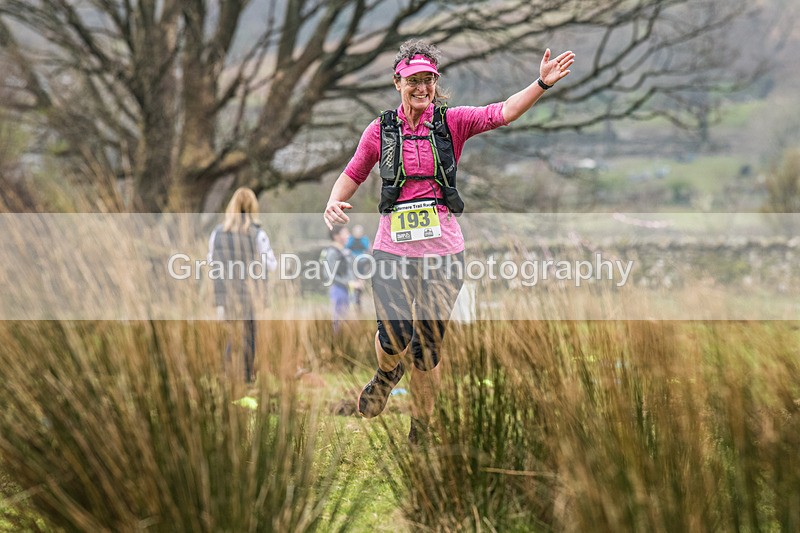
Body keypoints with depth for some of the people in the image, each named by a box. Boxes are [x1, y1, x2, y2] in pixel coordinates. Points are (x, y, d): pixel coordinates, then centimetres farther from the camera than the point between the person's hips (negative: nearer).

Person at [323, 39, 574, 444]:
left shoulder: (452, 122, 3)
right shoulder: (380, 130, 5)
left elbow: (504, 112, -10)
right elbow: (352, 175, 16)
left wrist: (543, 83, -25)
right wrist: (335, 201, -5)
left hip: (443, 250, 0)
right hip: (393, 249, 0)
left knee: (428, 347, 1)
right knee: (394, 337, -13)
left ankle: (420, 432, 17)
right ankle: (386, 376, 24)